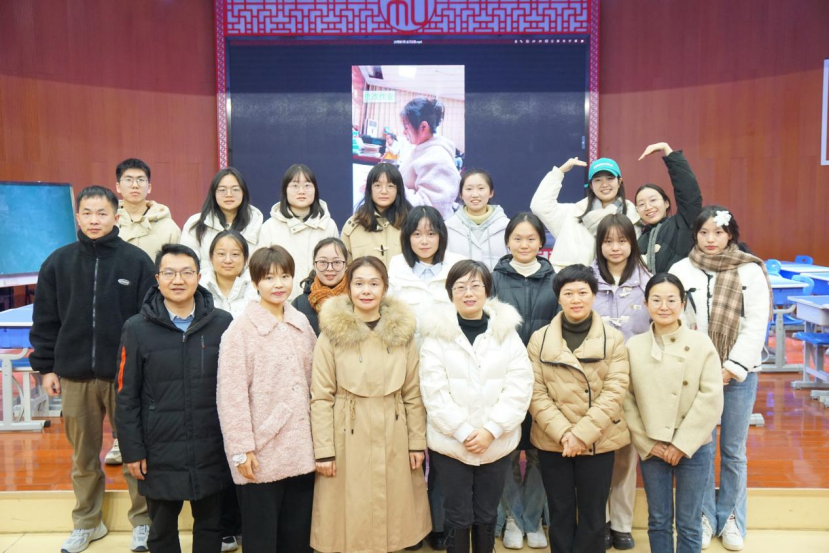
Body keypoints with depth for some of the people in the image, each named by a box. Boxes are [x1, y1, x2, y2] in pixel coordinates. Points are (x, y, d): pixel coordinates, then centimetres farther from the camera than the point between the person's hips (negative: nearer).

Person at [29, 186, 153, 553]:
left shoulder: (137, 261, -4)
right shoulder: (58, 262, 4)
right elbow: (45, 321, 7)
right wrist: (45, 366, 4)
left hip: (126, 374, -2)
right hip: (75, 374, 3)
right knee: (83, 455, 14)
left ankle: (143, 522, 23)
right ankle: (86, 523, 31)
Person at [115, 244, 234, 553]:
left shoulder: (222, 324, -4)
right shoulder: (137, 329, -5)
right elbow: (127, 398, -2)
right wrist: (132, 451, -3)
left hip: (212, 451, 1)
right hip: (160, 454, 0)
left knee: (210, 526, 17)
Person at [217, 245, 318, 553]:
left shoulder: (301, 323, 6)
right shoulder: (241, 328, -9)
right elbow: (231, 394, -11)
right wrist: (242, 449, -13)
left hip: (300, 451, 5)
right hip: (260, 455, -4)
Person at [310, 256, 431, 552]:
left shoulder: (402, 331, 1)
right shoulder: (332, 333, -7)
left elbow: (413, 393, 4)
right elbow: (321, 397, -6)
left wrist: (417, 441, 3)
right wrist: (324, 449, -9)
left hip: (393, 437, 2)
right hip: (348, 437, -2)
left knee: (390, 514, 14)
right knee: (350, 517, 8)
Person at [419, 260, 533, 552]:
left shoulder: (507, 331, 2)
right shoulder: (437, 334, -4)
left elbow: (519, 387, -5)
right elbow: (434, 391, -9)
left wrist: (491, 430, -13)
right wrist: (463, 432, -15)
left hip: (497, 443, 2)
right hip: (449, 443, -1)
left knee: (487, 514, 15)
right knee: (458, 516, 9)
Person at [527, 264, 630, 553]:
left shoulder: (613, 338, -1)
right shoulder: (540, 339, 0)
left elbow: (615, 391, -8)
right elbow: (536, 393, -4)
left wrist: (582, 434, -16)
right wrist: (563, 432, -15)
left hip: (598, 442, 0)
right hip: (553, 442, 1)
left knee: (593, 516, 11)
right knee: (560, 514, 12)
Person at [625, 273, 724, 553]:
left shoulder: (701, 344, -5)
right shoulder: (633, 346, -2)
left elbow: (711, 398, -8)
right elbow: (626, 399, -2)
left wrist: (682, 444, -11)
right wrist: (646, 443, -6)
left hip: (693, 448, -1)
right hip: (651, 448, 1)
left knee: (688, 524, 10)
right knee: (658, 520, 13)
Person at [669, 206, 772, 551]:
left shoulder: (751, 272, -1)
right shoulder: (680, 271, 1)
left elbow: (757, 326, -5)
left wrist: (731, 368, -11)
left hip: (739, 374, 0)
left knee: (734, 451, 10)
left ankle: (731, 518, 25)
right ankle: (704, 516, 22)